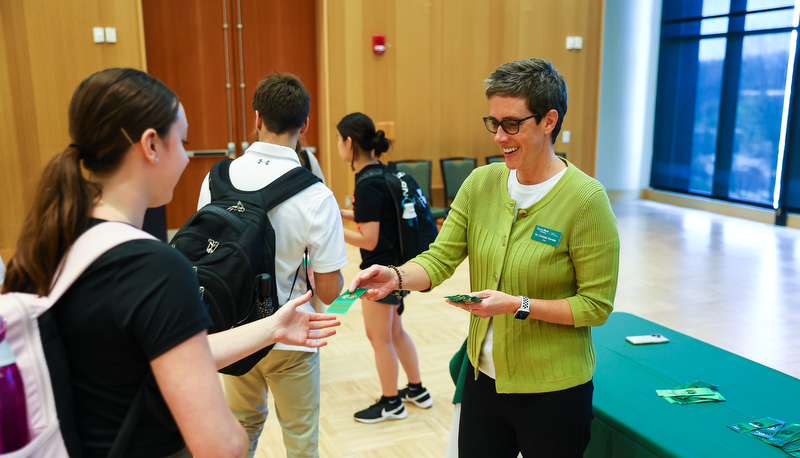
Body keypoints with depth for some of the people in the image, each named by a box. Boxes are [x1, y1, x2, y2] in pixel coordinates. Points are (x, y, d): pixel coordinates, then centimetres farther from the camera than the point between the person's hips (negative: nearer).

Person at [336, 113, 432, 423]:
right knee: (394, 331, 22)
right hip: (395, 266, 9)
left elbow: (368, 239, -23)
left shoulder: (368, 185, -23)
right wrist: (343, 214, 6)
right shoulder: (381, 173, 5)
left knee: (379, 337, 8)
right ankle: (417, 390, 37)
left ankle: (391, 403, 26)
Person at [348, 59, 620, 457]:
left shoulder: (586, 199, -17)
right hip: (483, 376, 4)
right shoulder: (481, 183, -2)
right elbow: (440, 259, -5)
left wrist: (518, 305, -24)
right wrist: (396, 277, -24)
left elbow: (597, 305, -13)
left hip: (552, 390, -4)